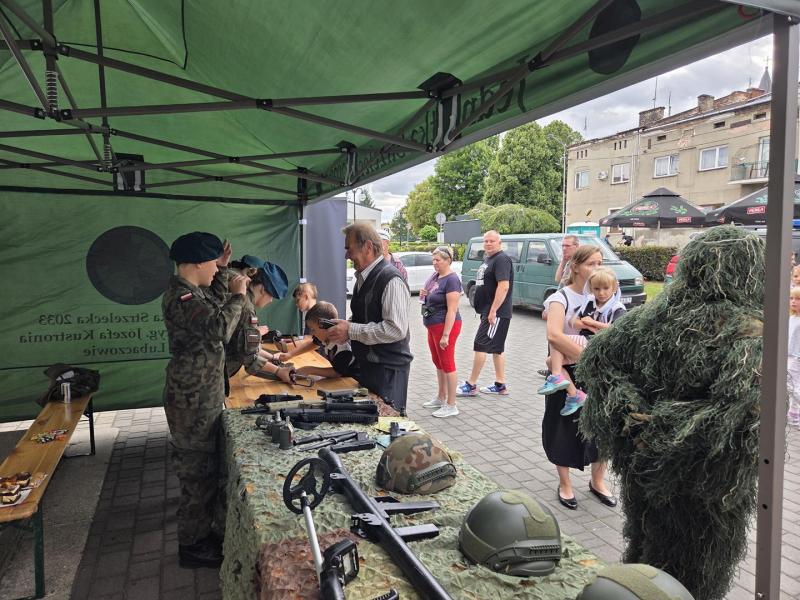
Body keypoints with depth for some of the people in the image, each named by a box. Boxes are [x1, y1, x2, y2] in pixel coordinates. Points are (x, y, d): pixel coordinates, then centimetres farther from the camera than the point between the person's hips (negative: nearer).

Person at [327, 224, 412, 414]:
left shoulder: (391, 280, -18)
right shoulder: (363, 277, 10)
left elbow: (396, 329, -25)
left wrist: (351, 331, -21)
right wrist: (344, 328, 2)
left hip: (388, 369, -9)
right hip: (366, 364, 9)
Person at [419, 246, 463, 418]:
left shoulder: (452, 280, -17)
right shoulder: (434, 276, 10)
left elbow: (452, 310, -22)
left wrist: (446, 335, -25)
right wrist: (423, 294, 0)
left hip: (445, 326, -9)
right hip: (433, 326, 9)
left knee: (447, 364, -3)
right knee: (438, 363, 18)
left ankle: (451, 406, 6)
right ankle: (441, 398, 32)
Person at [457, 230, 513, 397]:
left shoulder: (502, 259, -14)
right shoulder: (487, 259, 17)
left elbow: (504, 286, -24)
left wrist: (493, 311, -26)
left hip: (496, 313, -10)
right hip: (488, 311, 10)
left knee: (480, 346, -8)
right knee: (497, 348, 13)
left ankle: (471, 385, 0)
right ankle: (500, 386, 20)